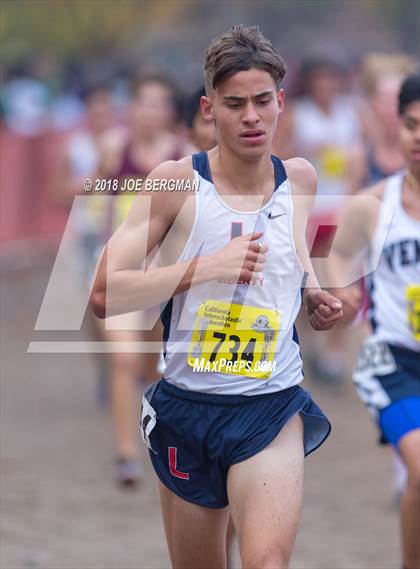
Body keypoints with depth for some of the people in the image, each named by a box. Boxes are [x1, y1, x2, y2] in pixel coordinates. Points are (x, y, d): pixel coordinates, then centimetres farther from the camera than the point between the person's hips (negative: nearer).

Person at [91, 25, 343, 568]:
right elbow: (105, 294, -13)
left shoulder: (300, 178, 3)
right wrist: (205, 267, -20)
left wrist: (313, 297, 9)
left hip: (272, 408, 1)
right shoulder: (176, 181, -8)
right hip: (185, 405, -1)